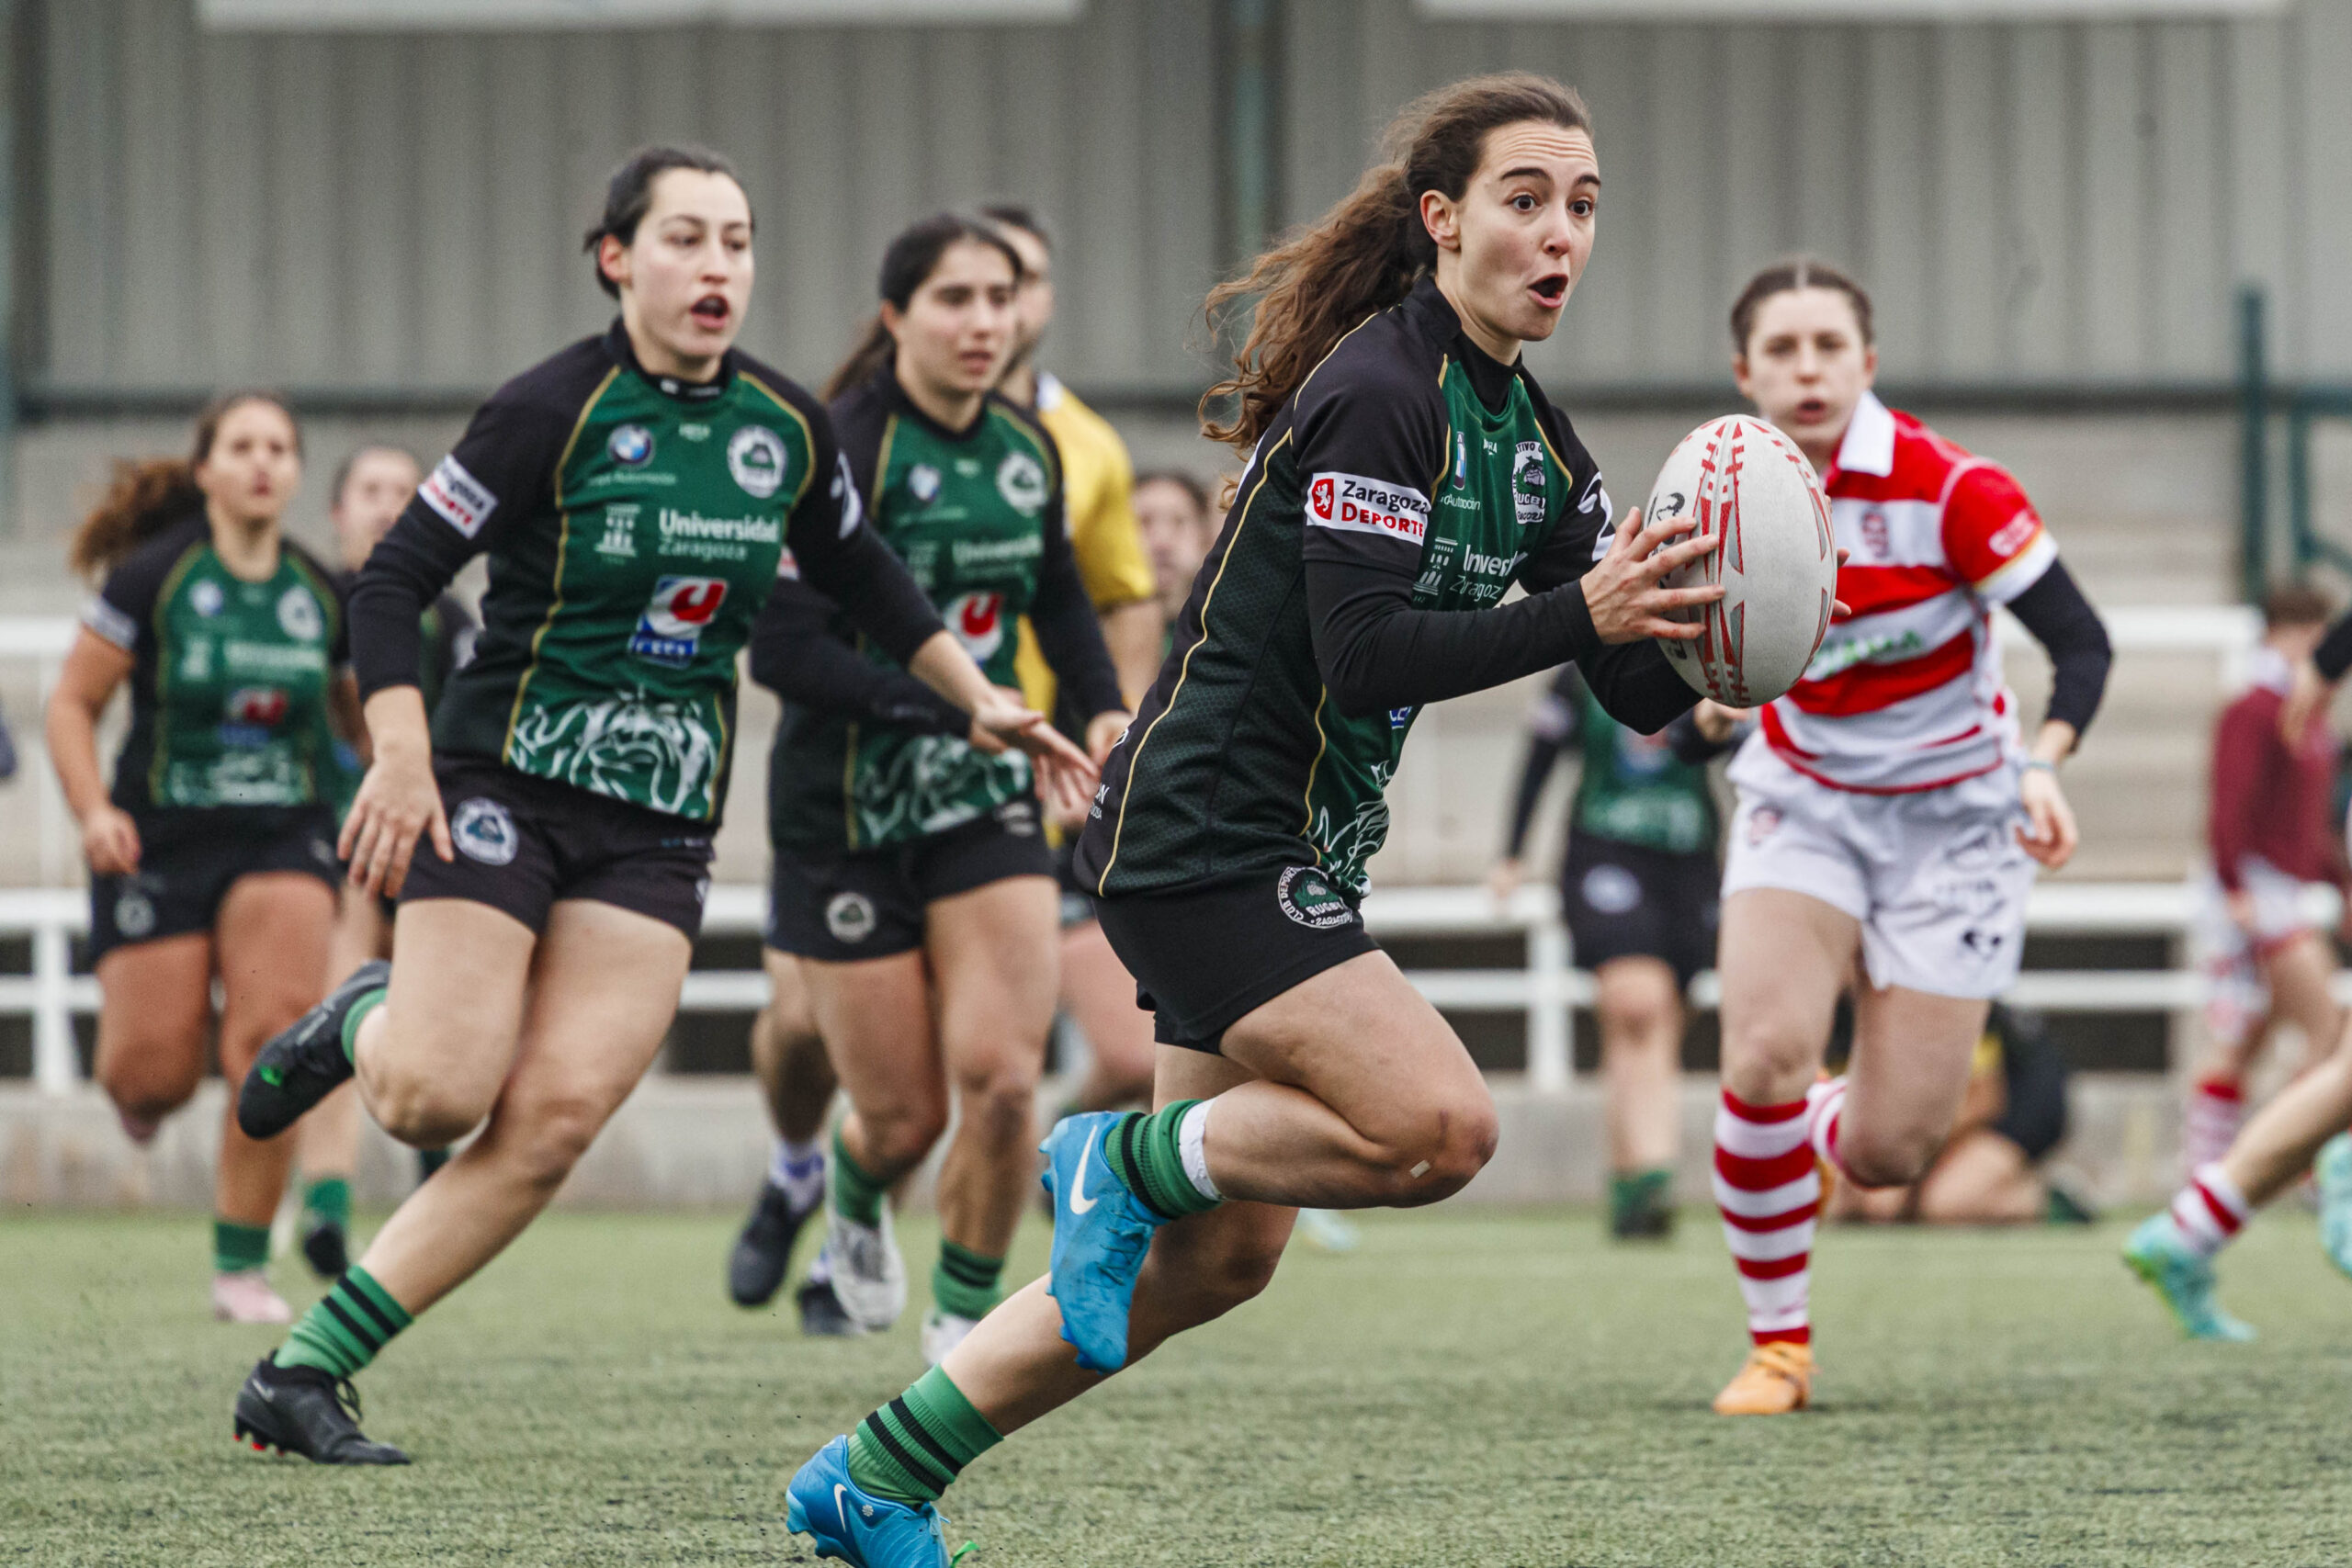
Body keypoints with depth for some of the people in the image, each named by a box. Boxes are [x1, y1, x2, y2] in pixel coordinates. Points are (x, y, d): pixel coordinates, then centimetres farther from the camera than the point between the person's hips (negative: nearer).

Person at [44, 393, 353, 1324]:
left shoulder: (323, 597, 4)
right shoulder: (152, 578, -6)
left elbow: (361, 709, 18)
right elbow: (73, 701, -3)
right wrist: (93, 811, -17)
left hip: (283, 838, 2)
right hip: (160, 840, -2)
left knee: (276, 1034, -19)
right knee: (157, 1073, -6)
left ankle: (241, 1265, -8)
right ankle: (130, 1071, 36)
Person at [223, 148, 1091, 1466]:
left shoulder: (787, 427, 6)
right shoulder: (554, 409, -10)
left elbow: (859, 576, 25)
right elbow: (393, 581, -9)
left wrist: (981, 697, 21)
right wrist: (401, 753, -21)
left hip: (662, 824, 4)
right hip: (505, 781, -4)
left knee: (557, 1116, -12)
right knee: (438, 1100, -16)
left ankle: (302, 1378, -7)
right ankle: (362, 1026, 23)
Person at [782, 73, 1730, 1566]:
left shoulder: (1530, 434, 11)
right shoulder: (1375, 394, -17)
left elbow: (1642, 691, 8)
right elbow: (1363, 655, -25)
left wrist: (1695, 622, -13)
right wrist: (1578, 615, -29)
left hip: (1294, 854, 10)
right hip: (1203, 837, -10)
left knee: (1220, 1257, 10)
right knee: (1441, 1125, -24)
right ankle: (1128, 1160, 0)